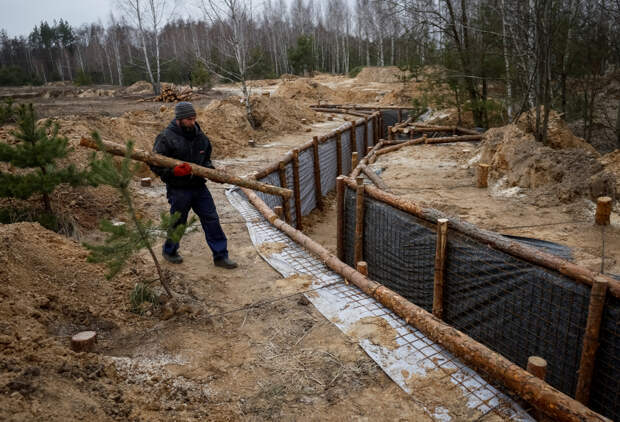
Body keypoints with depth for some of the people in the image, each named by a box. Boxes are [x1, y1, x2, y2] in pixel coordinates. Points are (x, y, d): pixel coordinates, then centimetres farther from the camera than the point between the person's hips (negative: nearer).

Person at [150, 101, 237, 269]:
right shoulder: (166, 137, -12)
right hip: (178, 189, -5)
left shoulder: (199, 136, 7)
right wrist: (174, 171, -27)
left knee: (211, 220, 4)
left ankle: (220, 255, 14)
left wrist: (211, 170, 2)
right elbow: (155, 165, -11)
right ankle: (169, 250, 38)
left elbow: (206, 159, 21)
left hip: (199, 186, 5)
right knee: (177, 223, 10)